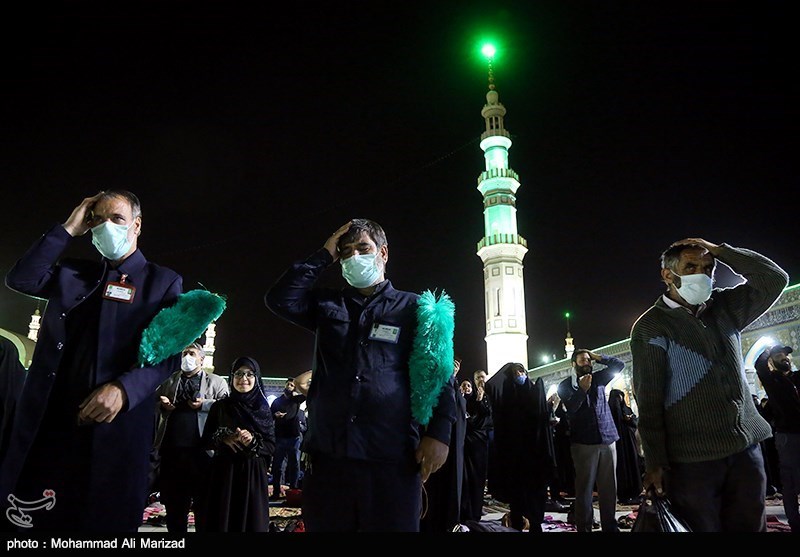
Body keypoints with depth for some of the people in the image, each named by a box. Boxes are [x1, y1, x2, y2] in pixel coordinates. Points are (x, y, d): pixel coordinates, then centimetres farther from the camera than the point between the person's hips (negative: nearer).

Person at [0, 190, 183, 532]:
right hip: (49, 419, 4)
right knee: (32, 518, 6)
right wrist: (68, 230, 3)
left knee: (104, 519, 4)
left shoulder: (163, 282, 5)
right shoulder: (73, 274, 19)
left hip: (116, 424, -3)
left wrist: (124, 388, -20)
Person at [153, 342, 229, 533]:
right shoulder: (168, 380, 19)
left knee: (203, 502, 4)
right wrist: (161, 405, -4)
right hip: (171, 449, 4)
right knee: (173, 502, 13)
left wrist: (204, 404, -15)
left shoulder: (216, 382, 8)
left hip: (201, 449, -3)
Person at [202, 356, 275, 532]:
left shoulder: (263, 409, 2)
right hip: (223, 473, 0)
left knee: (251, 520, 2)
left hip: (253, 475, 0)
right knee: (222, 520, 2)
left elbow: (271, 446, 1)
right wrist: (224, 439, -12)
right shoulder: (219, 407, 4)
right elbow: (206, 440, 6)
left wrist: (253, 442, -17)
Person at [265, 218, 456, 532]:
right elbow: (279, 299, -1)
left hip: (392, 459, -3)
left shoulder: (415, 308, 6)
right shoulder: (327, 305, 15)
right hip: (327, 455, 3)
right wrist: (324, 256, 4)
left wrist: (439, 432, -10)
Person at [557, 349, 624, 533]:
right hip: (584, 442, -4)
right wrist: (582, 389, -23)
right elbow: (571, 408, -13)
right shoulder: (565, 385, 2)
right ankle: (584, 527, 6)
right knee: (585, 486, 0)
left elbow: (619, 365, 12)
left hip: (607, 438, 4)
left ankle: (610, 525, 17)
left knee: (609, 486, 8)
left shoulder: (598, 378, 14)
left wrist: (598, 357, 5)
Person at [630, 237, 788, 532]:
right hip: (692, 460, -5)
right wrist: (655, 464, -13)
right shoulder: (650, 327, -5)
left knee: (749, 526, 11)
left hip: (746, 449, 5)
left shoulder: (724, 307, 10)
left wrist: (717, 250, -2)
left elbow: (775, 279, 3)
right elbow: (648, 400, -10)